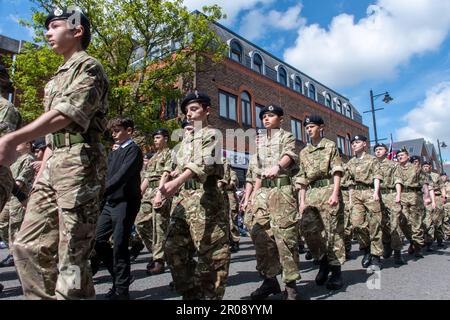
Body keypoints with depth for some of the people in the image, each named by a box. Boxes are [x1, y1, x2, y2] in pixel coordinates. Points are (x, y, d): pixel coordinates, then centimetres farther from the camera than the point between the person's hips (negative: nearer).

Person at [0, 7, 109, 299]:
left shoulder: (88, 66, -2)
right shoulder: (59, 76, 26)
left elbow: (67, 114, -19)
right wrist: (40, 173, 22)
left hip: (79, 162, -9)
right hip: (54, 163, 9)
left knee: (72, 253, -6)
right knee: (29, 245, 8)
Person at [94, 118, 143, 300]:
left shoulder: (133, 150, -7)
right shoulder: (114, 153, 19)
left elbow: (122, 175, -20)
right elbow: (107, 175, 14)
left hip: (125, 202, -8)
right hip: (110, 202, 8)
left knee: (119, 245, -4)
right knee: (98, 240, 9)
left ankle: (121, 289, 10)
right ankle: (120, 276, 25)